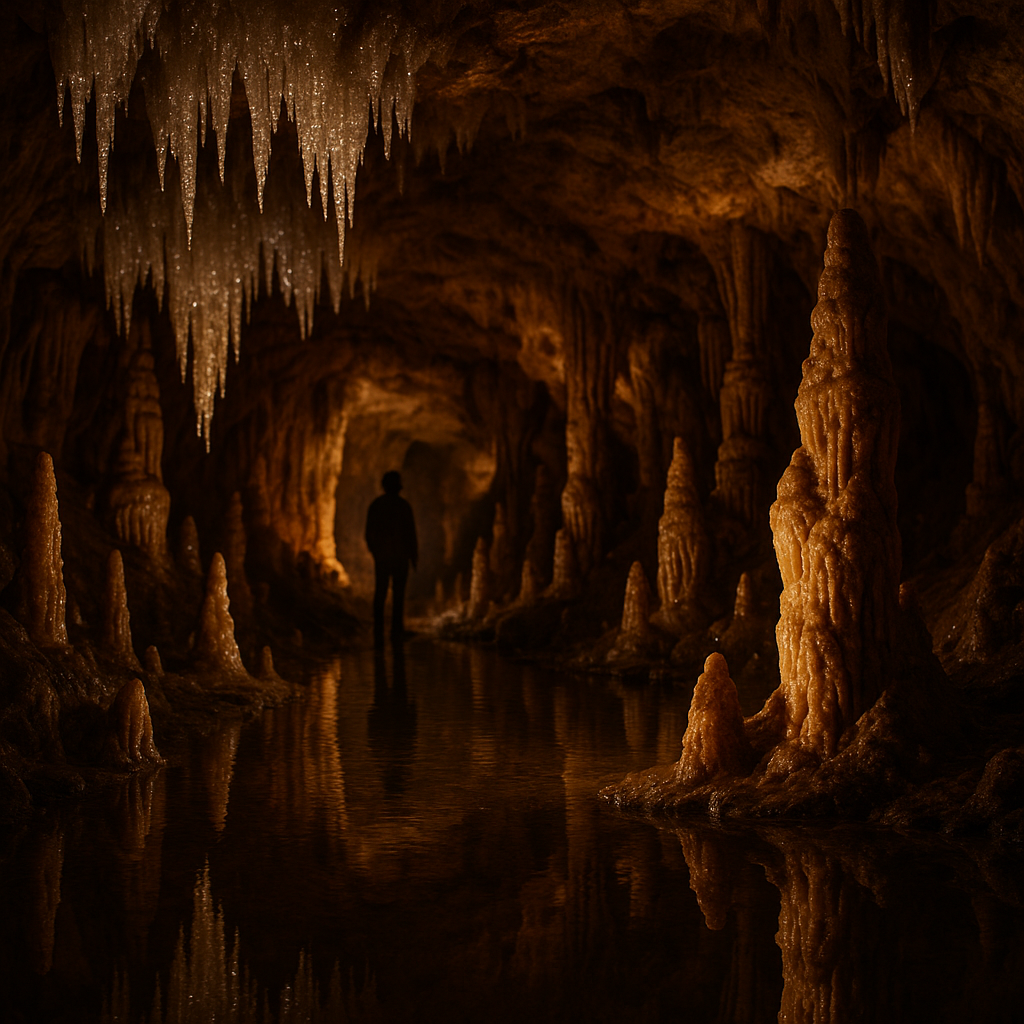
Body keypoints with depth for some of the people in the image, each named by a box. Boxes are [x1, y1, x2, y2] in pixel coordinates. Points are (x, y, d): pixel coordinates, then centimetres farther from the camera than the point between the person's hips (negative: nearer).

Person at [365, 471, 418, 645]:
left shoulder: (375, 504, 0)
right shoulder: (404, 506, -9)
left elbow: (369, 533, 5)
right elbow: (411, 532, -8)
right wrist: (414, 556, 3)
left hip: (381, 557, 3)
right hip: (400, 556, -2)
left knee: (380, 593, 7)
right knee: (398, 594, 4)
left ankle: (378, 633, 0)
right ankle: (396, 632, 1)